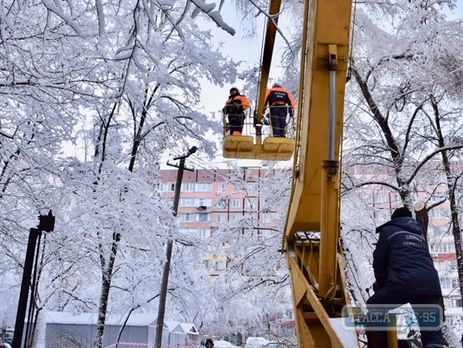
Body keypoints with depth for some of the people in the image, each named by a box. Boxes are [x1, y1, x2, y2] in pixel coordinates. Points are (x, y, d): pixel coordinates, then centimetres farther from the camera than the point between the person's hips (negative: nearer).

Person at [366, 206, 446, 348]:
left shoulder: (389, 230, 19)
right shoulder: (420, 235, 35)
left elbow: (379, 260, 16)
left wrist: (380, 282, 34)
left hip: (405, 282, -5)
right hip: (431, 284, 5)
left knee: (374, 307, 18)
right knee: (433, 335, 5)